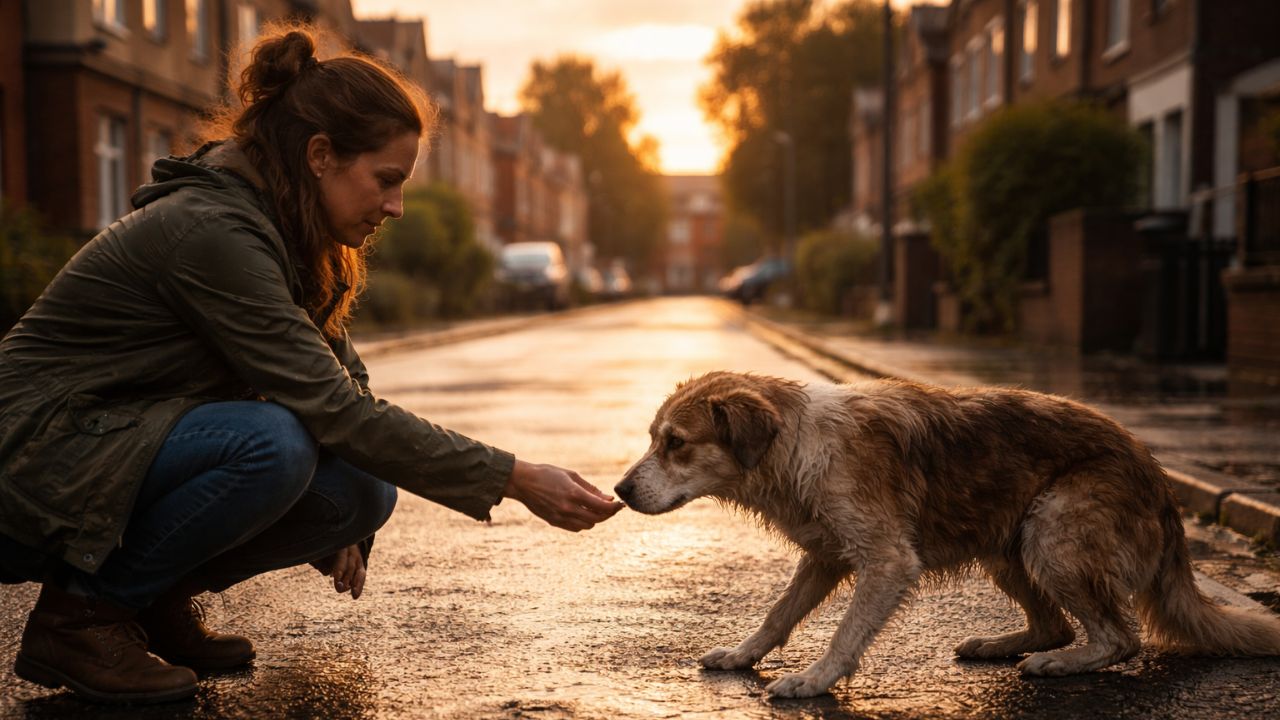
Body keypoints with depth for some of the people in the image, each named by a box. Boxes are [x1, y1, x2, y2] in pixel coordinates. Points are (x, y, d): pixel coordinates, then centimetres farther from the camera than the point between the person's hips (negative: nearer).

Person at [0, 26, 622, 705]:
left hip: (129, 444, 8)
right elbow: (336, 411, -29)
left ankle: (158, 598, 7)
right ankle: (81, 612, -13)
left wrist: (341, 533, 4)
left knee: (361, 492, -9)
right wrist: (515, 479, -27)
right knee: (271, 443, -32)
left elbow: (342, 378, 11)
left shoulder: (286, 235, 2)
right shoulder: (211, 230, -26)